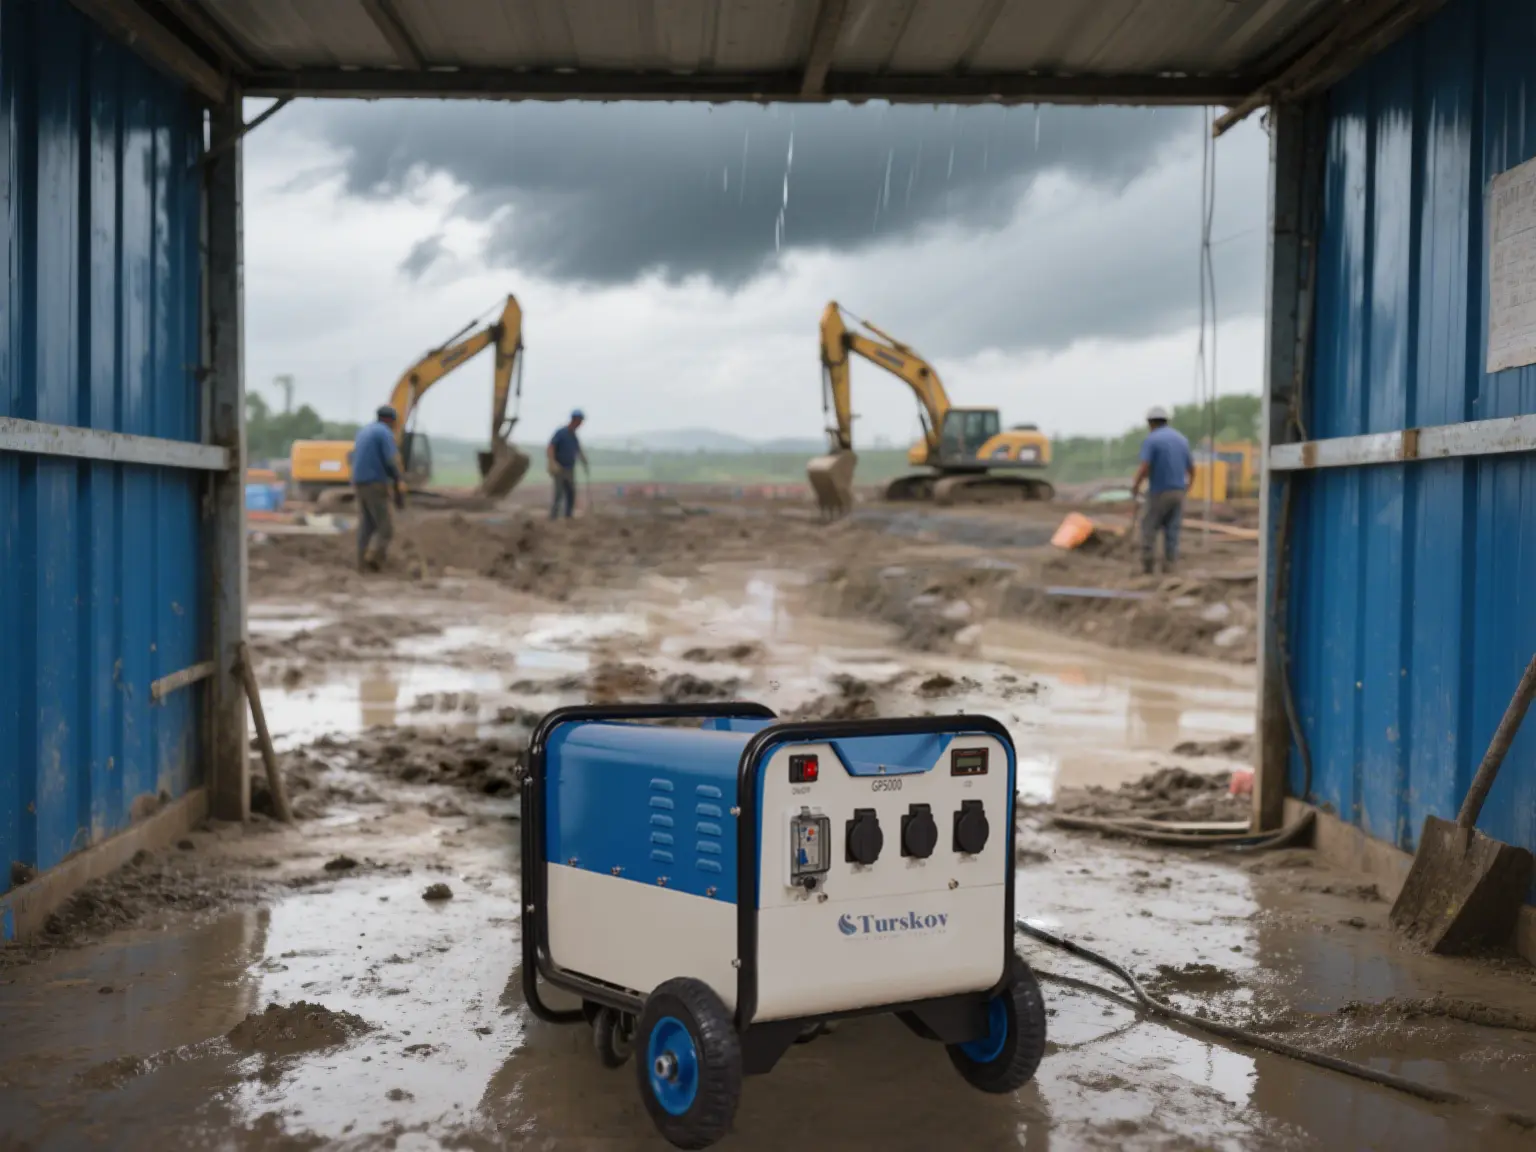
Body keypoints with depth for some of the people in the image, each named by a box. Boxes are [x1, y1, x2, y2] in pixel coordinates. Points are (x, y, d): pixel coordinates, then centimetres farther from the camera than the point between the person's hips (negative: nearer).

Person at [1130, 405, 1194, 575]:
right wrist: (1189, 485, 34)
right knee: (1172, 530, 7)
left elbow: (1144, 468, -18)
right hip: (1178, 491, 5)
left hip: (1159, 492, -5)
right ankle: (1169, 566, 2)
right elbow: (1191, 468, 16)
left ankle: (1147, 564, -1)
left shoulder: (1151, 440, -8)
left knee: (1149, 527, 6)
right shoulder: (1181, 439, 11)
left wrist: (1135, 487, -3)